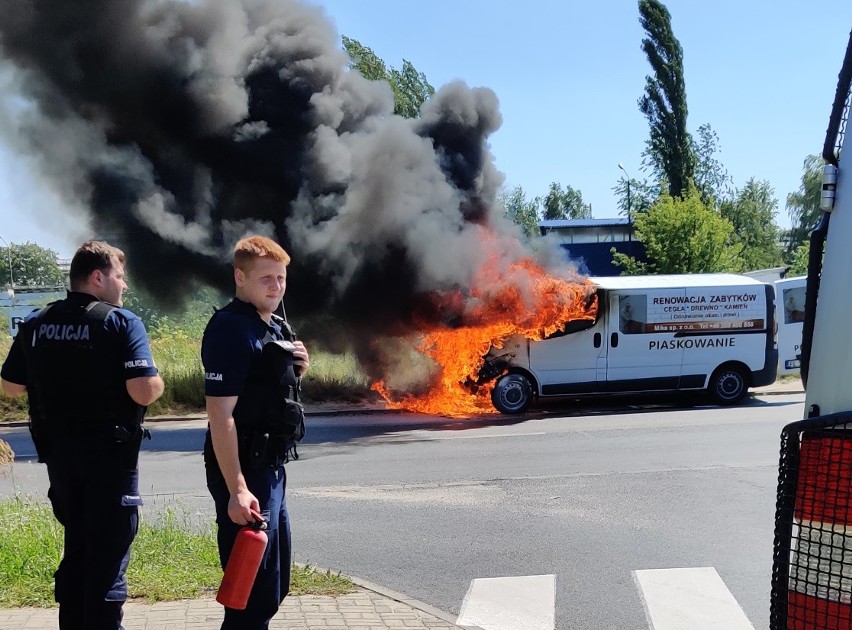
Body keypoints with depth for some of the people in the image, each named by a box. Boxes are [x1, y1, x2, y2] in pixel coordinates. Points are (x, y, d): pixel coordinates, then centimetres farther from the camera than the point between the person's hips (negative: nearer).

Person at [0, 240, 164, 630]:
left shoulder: (34, 324, 4)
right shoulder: (121, 322, -13)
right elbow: (144, 392, -22)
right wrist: (158, 383, -1)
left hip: (58, 452, 6)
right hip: (109, 452, -6)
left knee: (75, 545, 20)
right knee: (108, 552, 2)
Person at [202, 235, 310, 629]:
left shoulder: (275, 327, 12)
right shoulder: (231, 328, -17)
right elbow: (220, 413, -23)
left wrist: (296, 370, 2)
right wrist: (236, 489, -28)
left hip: (270, 467, 10)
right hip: (244, 469, -10)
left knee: (274, 582, 20)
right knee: (253, 588, -5)